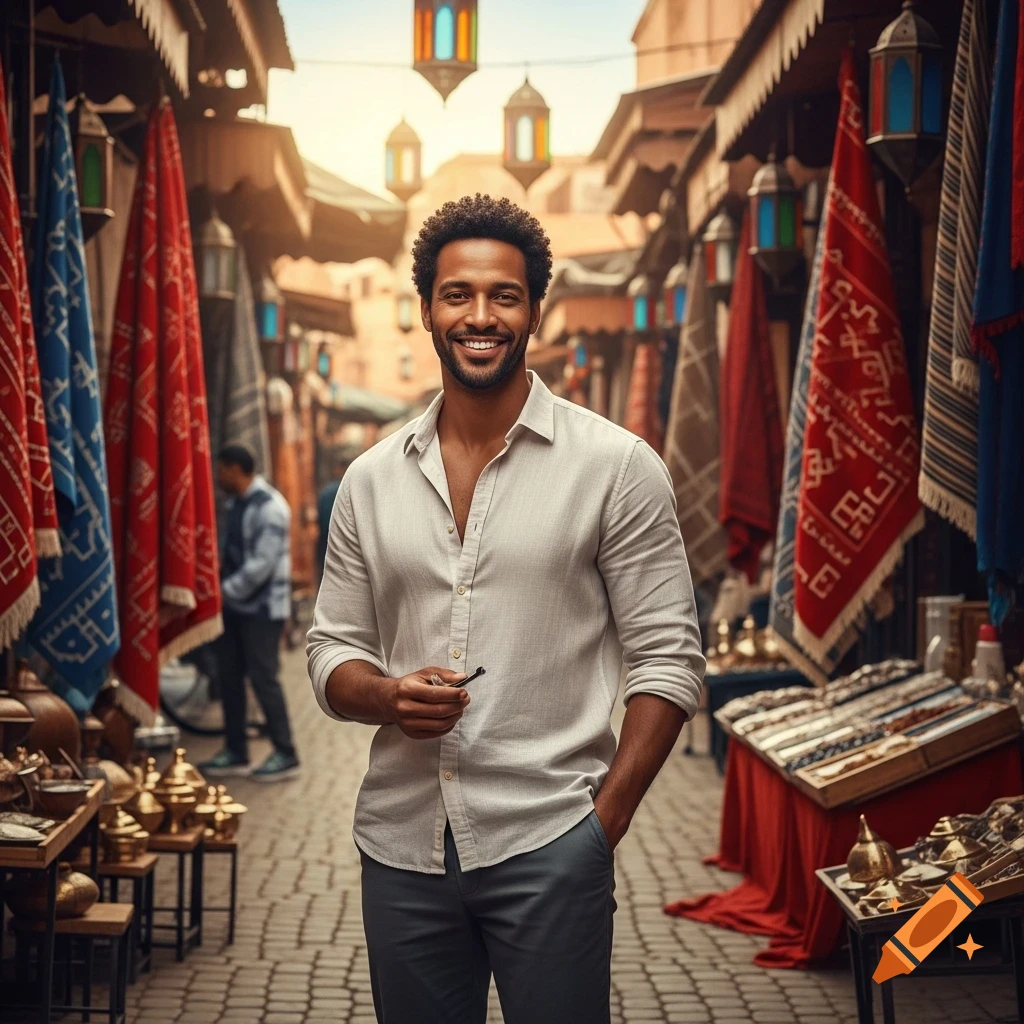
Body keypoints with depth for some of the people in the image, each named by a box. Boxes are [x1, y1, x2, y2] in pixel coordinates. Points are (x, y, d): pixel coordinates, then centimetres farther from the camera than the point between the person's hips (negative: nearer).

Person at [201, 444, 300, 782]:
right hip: (237, 606, 9)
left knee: (263, 678, -5)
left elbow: (261, 564, -23)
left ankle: (285, 756, 5)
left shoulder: (269, 507, -17)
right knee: (229, 676, 10)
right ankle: (235, 753, 19)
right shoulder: (237, 504, 11)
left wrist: (225, 591, -21)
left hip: (262, 608, -9)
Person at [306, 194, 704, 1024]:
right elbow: (332, 651, 13)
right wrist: (388, 696, -9)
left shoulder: (616, 466, -2)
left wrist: (604, 823, -10)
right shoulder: (372, 480, 9)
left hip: (548, 842, -3)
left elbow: (668, 660, -3)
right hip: (401, 845, 4)